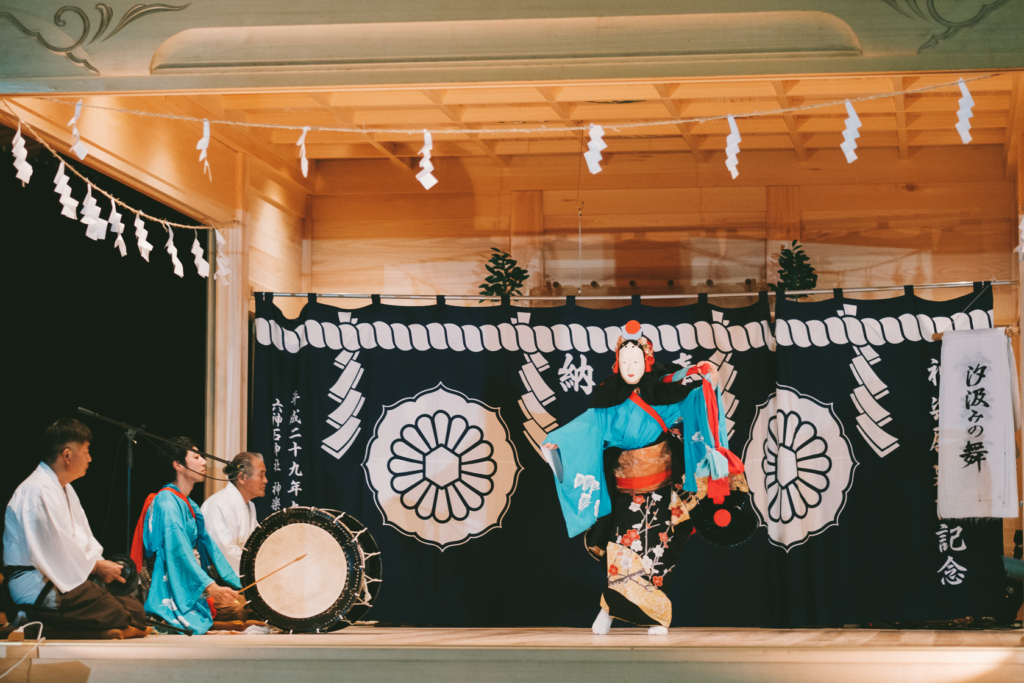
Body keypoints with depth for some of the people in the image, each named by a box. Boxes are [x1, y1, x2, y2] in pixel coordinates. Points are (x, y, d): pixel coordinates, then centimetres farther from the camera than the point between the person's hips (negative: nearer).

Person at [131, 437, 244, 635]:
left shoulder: (192, 507, 21)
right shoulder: (167, 502, -10)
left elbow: (209, 548, 16)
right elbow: (179, 550, -23)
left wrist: (239, 587, 5)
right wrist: (210, 587, -34)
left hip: (192, 589, 9)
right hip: (171, 593, -9)